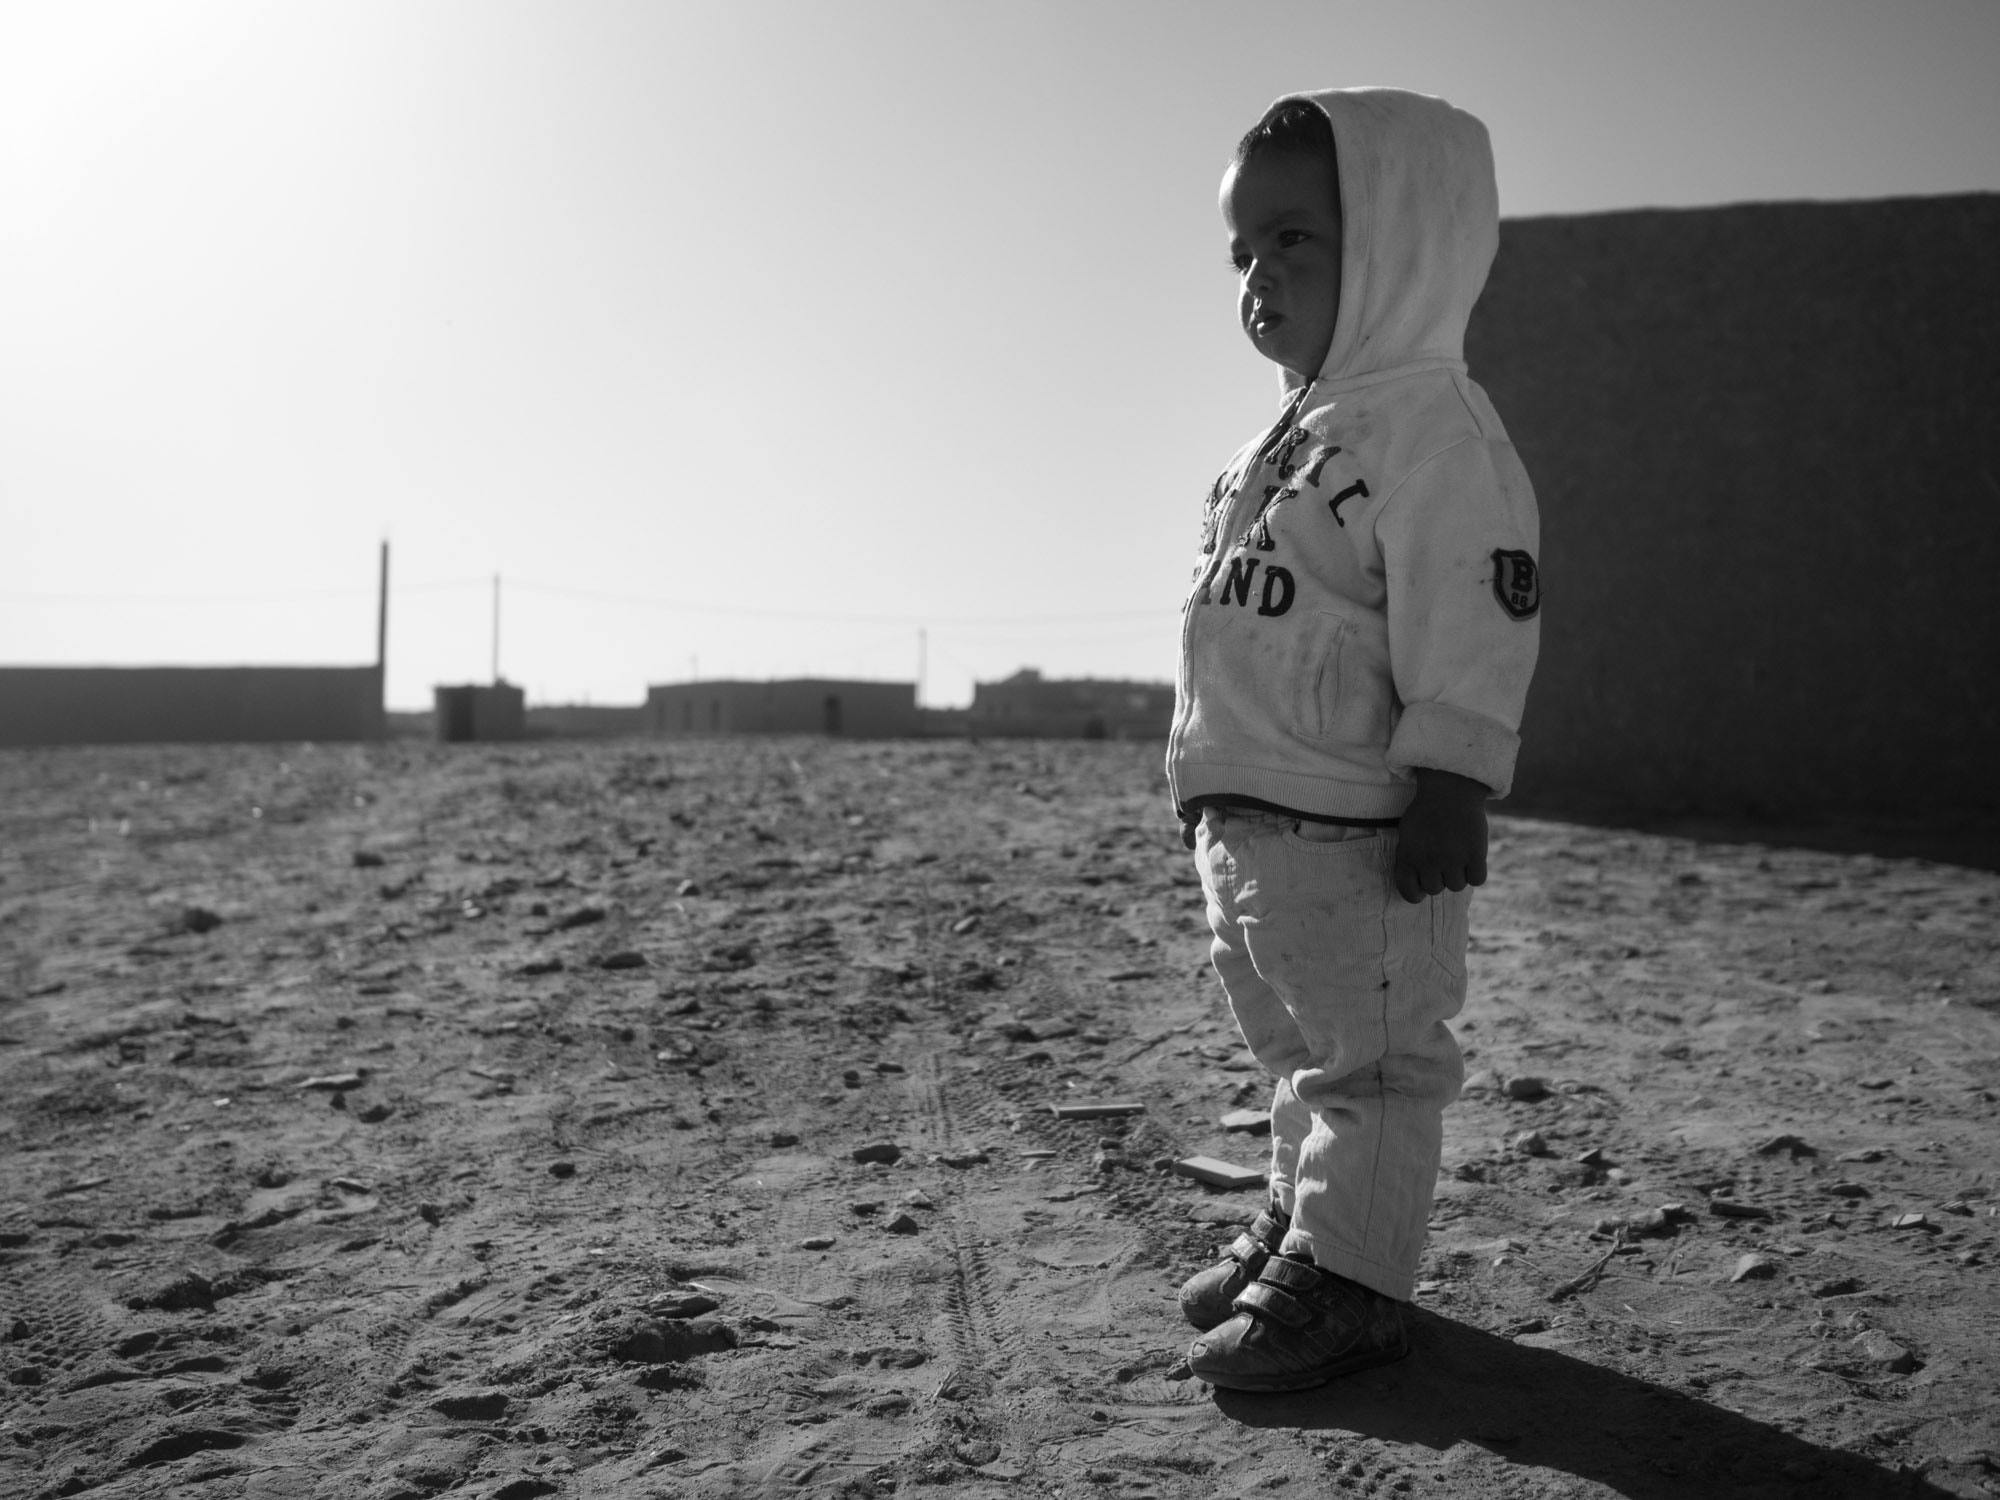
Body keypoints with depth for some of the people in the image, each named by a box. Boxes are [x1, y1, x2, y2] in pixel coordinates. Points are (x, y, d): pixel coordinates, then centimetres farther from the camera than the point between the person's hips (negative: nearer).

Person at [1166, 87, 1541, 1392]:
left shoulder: (1431, 428, -14)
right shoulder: (1293, 441, 17)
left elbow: (1473, 627, -21)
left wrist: (1447, 792, -25)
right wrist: (1212, 785, 23)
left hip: (1359, 830, -10)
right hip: (1250, 817, 10)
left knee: (1374, 1053, 2)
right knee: (1301, 1046, 21)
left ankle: (1350, 1278, 11)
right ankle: (1302, 1224, 35)